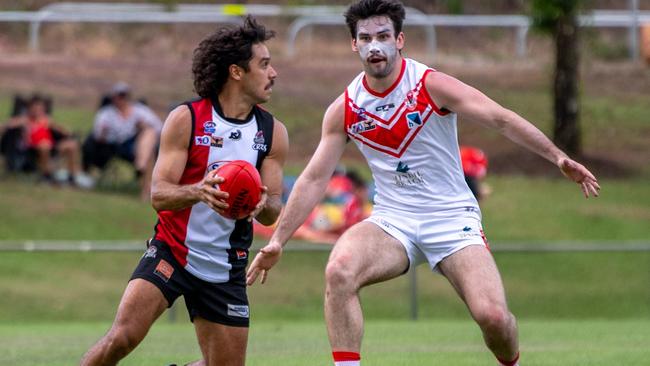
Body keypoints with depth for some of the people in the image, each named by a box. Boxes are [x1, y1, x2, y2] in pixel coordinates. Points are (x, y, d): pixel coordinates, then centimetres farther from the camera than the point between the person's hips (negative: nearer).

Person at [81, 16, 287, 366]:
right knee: (121, 338, -22)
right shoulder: (186, 119, -8)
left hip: (225, 268, 4)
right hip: (172, 250, -4)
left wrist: (261, 205, -24)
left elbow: (273, 211, 1)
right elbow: (159, 194, -14)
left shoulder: (273, 133, 2)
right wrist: (198, 192, -35)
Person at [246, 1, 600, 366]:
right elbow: (314, 178, 7)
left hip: (452, 218, -2)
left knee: (493, 316, -17)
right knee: (339, 270, -30)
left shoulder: (431, 85, -9)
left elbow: (501, 118, -16)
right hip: (392, 222, 2)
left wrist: (558, 156, -27)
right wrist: (277, 241, 4)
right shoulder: (344, 110, 1)